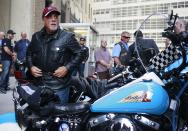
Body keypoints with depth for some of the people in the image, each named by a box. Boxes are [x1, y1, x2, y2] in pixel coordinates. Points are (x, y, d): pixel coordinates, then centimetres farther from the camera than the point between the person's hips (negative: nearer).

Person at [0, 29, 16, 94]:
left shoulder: (10, 41, 19)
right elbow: (6, 50, -19)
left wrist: (13, 55, 8)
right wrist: (12, 54, -6)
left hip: (10, 59, 9)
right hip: (5, 59, -9)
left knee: (7, 73, 9)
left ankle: (5, 86, 14)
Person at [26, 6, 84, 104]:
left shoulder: (67, 37, -6)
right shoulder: (36, 37, 8)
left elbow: (80, 53, -2)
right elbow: (29, 53, 22)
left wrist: (67, 68, -12)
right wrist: (31, 67, 4)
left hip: (59, 87, -4)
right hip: (38, 85, 4)